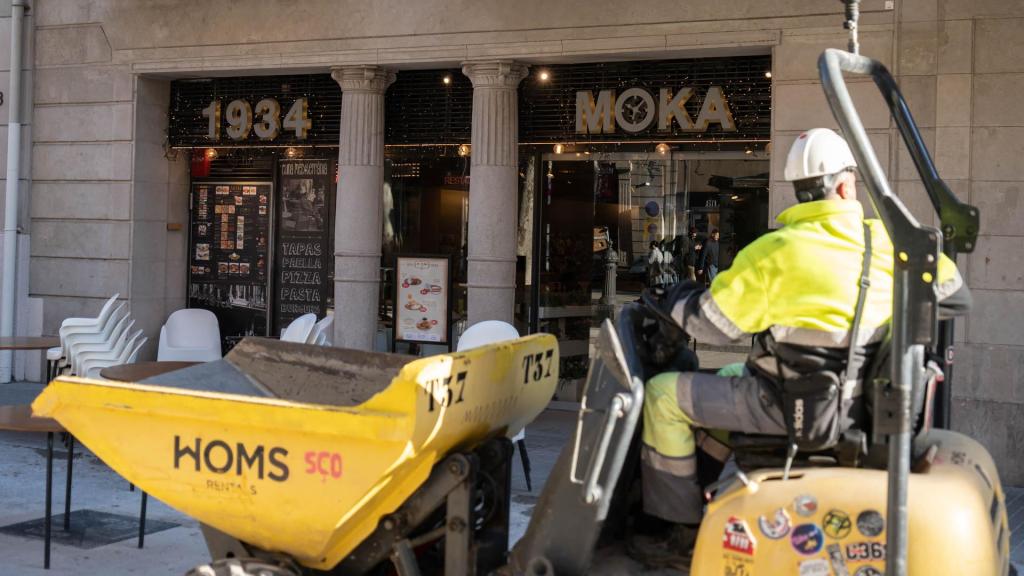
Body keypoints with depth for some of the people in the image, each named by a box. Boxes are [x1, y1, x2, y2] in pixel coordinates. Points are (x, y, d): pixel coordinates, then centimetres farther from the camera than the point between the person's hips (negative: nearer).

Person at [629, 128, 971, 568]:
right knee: (727, 377, 30)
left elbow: (711, 324, -11)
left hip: (793, 405, -7)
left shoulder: (774, 253, -17)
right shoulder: (889, 243, -2)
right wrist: (889, 311, 24)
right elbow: (954, 296, 9)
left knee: (664, 395, 3)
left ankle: (681, 534, 8)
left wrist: (675, 300, 10)